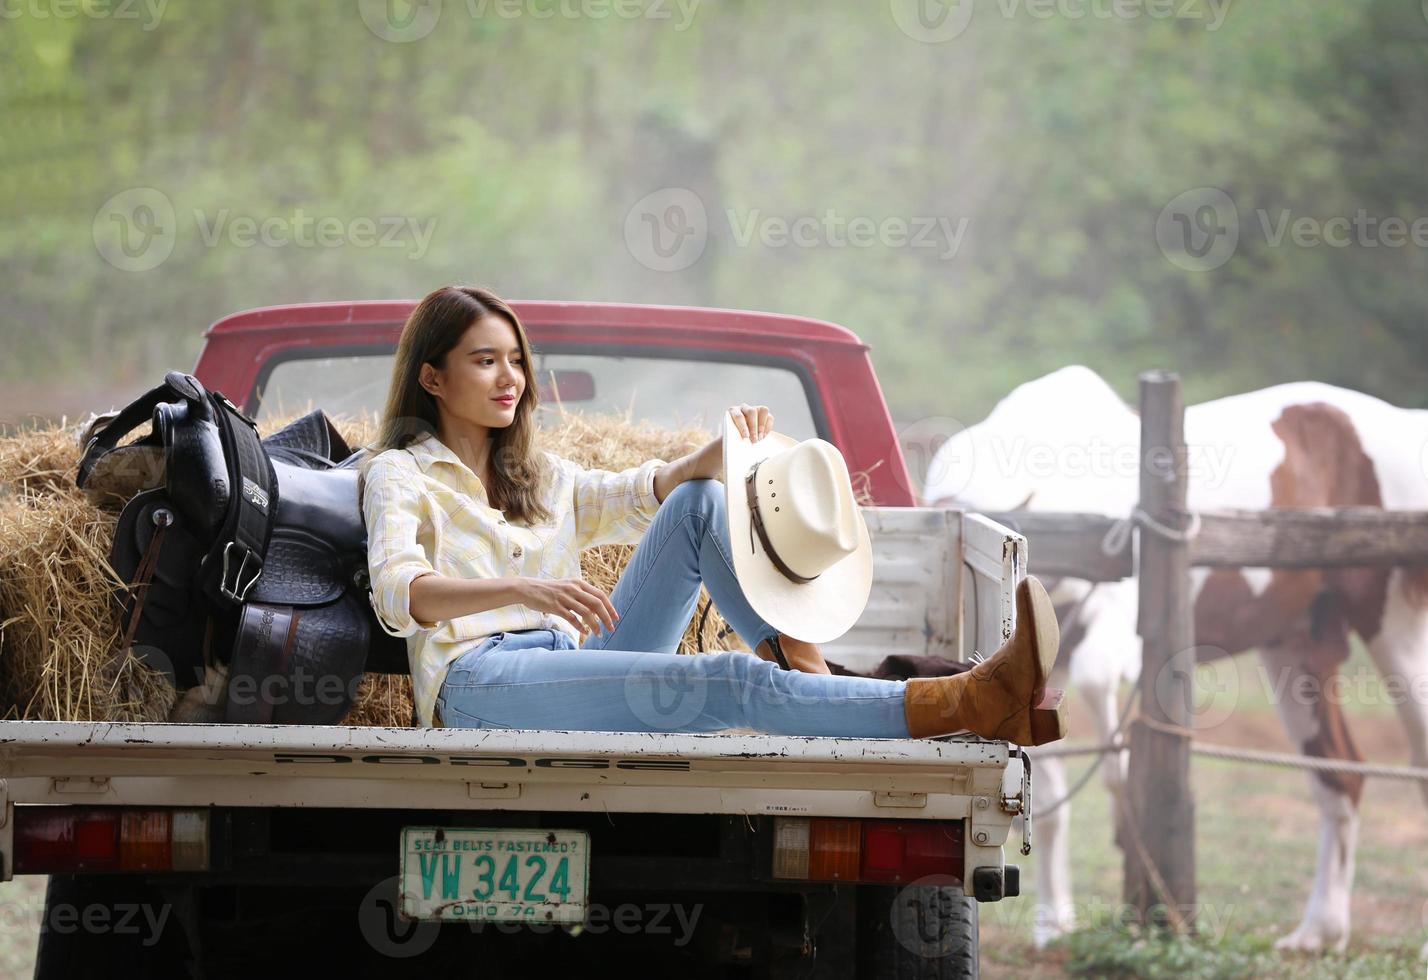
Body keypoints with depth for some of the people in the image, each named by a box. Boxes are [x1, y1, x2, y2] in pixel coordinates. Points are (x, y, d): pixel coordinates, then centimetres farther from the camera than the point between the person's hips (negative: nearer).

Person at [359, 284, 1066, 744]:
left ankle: (808, 681, -27)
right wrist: (522, 589, -29)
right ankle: (975, 702, -43)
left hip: (568, 669, 7)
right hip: (478, 682, -7)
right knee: (730, 683, -28)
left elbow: (646, 492, 16)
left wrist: (724, 450, -6)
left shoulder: (539, 479, 31)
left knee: (700, 504, -9)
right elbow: (399, 593, -11)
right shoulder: (399, 474, 10)